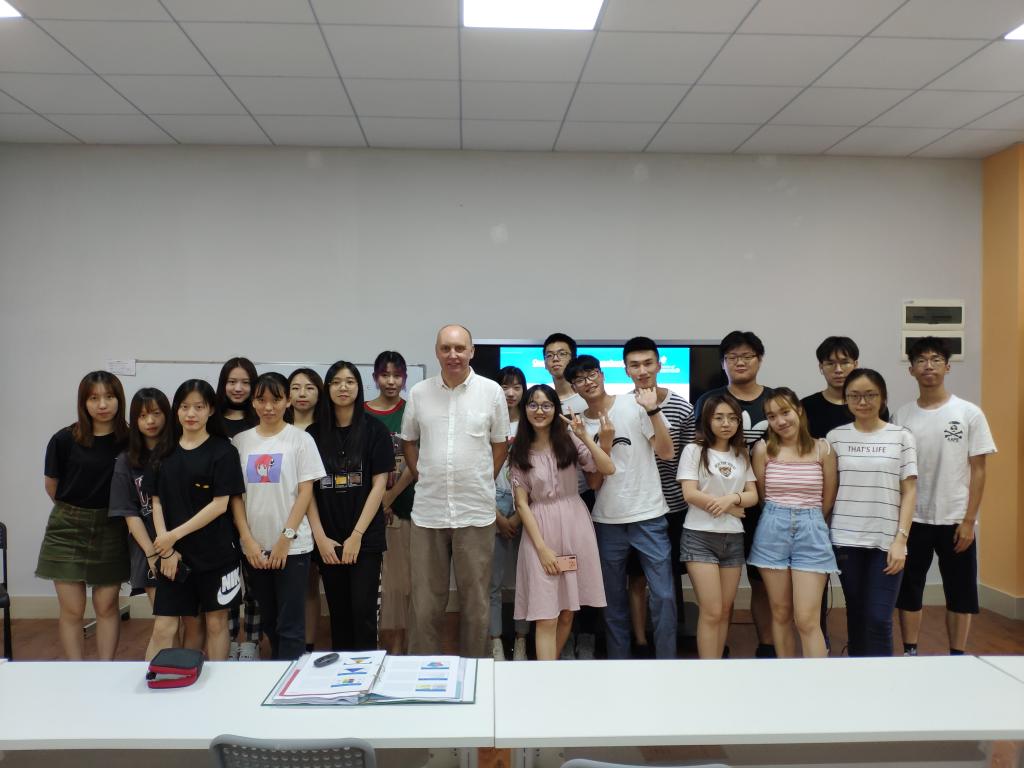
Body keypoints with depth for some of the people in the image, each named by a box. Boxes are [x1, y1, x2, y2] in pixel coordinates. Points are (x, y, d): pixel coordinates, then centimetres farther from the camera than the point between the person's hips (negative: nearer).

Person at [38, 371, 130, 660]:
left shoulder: (129, 441, -7)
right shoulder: (64, 440, -9)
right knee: (72, 611, 5)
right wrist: (77, 511, 10)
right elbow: (51, 486, 5)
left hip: (111, 530, 0)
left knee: (107, 607, 8)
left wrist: (109, 510, -1)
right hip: (67, 529, 0)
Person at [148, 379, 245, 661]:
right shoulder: (164, 451, 8)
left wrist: (175, 535, -13)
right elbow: (156, 502, 5)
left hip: (215, 552, -3)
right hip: (174, 554, 3)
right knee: (163, 626, 0)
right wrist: (166, 549, -5)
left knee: (216, 622, 7)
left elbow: (220, 504, -10)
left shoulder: (223, 451, -4)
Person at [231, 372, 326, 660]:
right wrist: (247, 540, -4)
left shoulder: (301, 439, -3)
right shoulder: (240, 441, 5)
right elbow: (235, 495, 4)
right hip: (253, 547, 3)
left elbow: (305, 492, -5)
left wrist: (286, 538, -11)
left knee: (290, 625, -1)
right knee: (268, 621, 14)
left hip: (292, 546, -3)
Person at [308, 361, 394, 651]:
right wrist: (320, 537, -5)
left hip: (366, 538, -2)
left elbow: (379, 485, -5)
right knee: (338, 612, 10)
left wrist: (357, 535, -10)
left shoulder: (374, 430, -1)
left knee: (363, 611, -4)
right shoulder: (314, 433, 6)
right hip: (328, 541, 2)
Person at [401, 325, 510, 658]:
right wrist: (424, 478, 6)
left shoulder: (491, 391, -1)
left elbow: (500, 444, 7)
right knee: (425, 602, 10)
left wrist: (480, 483, 4)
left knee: (475, 602, 10)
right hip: (427, 512, 1)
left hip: (476, 513, -1)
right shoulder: (419, 392, 4)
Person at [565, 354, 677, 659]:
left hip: (648, 515, -2)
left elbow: (666, 451, -8)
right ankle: (618, 662, 26)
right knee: (614, 598, 12)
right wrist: (605, 442, -16)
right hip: (608, 520, 3)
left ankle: (666, 663, 11)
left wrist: (652, 410, -18)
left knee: (663, 594, -4)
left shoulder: (634, 404, -3)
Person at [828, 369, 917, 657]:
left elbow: (909, 491, 1)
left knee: (879, 620, -5)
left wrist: (901, 539, -7)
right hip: (846, 539, 2)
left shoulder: (901, 436, 2)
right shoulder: (835, 436, 4)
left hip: (887, 541, -1)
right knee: (856, 616, 10)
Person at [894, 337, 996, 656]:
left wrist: (968, 520, -8)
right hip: (912, 519, 2)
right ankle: (910, 653, 22)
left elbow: (978, 470, -3)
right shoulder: (903, 415, 1)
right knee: (908, 590, 9)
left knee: (960, 593, 9)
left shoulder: (969, 413, -4)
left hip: (955, 520, -1)